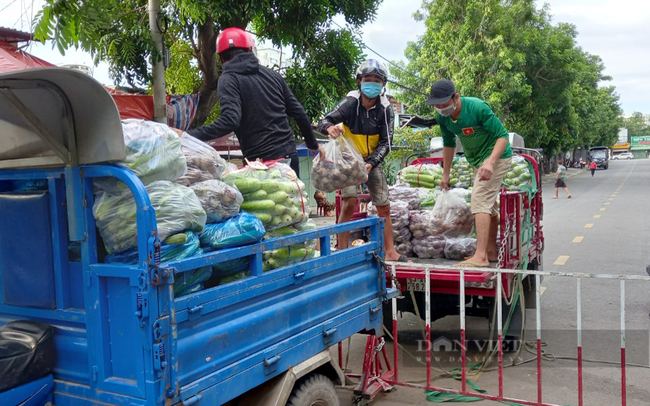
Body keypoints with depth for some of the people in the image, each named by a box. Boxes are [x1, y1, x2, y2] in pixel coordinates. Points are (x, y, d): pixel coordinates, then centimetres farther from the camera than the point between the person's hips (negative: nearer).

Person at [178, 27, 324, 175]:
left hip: (261, 160, -5)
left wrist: (188, 135, -21)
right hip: (289, 154, 6)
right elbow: (299, 112, 14)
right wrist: (313, 144, 26)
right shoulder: (272, 75, 12)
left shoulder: (228, 79, -5)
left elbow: (230, 120, -20)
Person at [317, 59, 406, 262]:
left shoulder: (384, 108, -11)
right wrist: (330, 128, -47)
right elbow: (323, 122, -23)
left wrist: (371, 164, -27)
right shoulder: (351, 102, -18)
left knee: (384, 207, 6)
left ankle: (390, 252, 17)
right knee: (349, 204, -18)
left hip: (372, 160, 4)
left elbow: (385, 142, -12)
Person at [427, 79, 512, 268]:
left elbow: (503, 136, -26)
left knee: (480, 200, -19)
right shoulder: (442, 116, -7)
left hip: (496, 156, -8)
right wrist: (445, 173, 12)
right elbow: (449, 143, 9)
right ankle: (491, 252, 28)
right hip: (478, 160, 9)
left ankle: (480, 256, -22)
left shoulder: (478, 108, -28)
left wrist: (490, 162, -41)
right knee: (488, 204, 16)